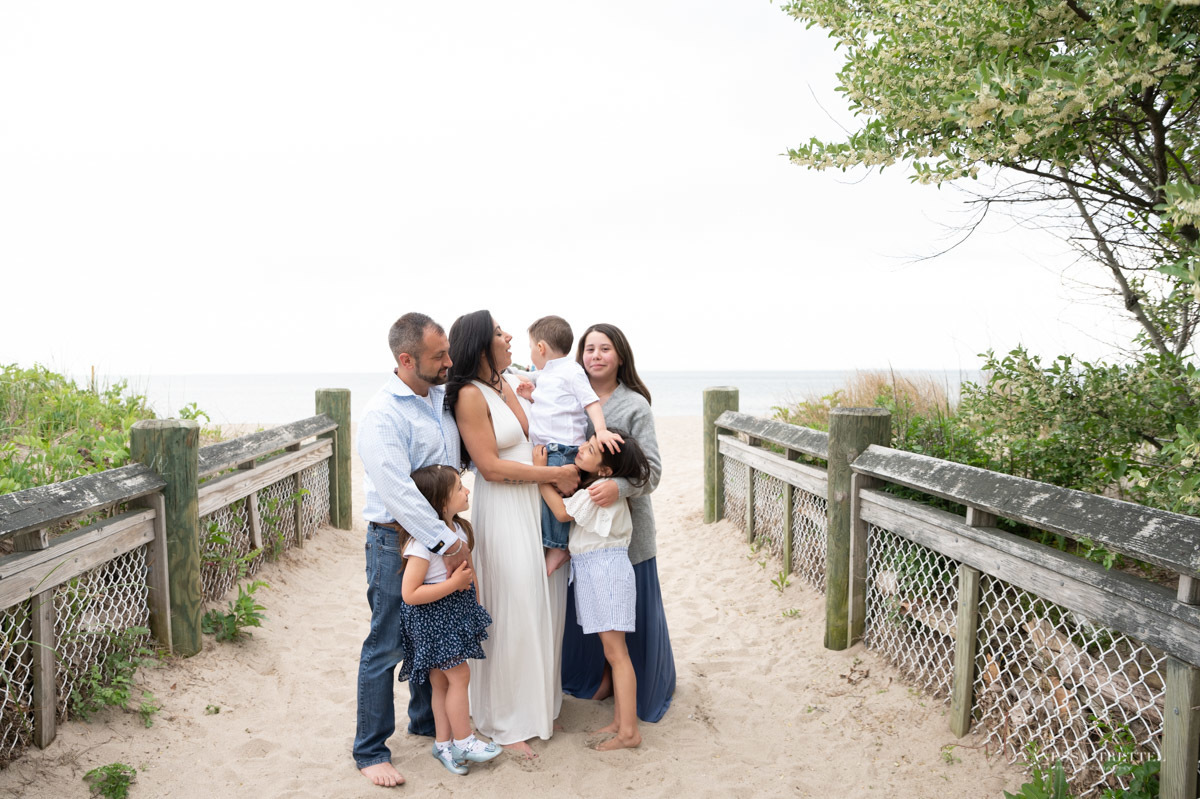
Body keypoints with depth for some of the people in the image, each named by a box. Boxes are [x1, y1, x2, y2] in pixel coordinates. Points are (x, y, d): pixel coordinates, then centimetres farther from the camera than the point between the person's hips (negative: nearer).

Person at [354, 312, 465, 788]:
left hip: (439, 537, 8)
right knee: (387, 647, 2)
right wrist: (446, 543, -22)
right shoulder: (382, 415, -19)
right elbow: (398, 491, -25)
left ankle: (426, 720, 38)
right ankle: (370, 751, 17)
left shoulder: (442, 397, 6)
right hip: (397, 542, -8)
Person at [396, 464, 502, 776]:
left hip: (455, 612, 8)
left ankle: (443, 743, 27)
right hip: (432, 617, -8)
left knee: (442, 680, 16)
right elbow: (410, 594, -26)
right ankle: (463, 742, 15)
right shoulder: (422, 542, -25)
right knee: (459, 675, -2)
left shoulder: (459, 528, 2)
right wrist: (454, 583, -26)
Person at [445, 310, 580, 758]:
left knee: (542, 608, 13)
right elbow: (492, 467, -16)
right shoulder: (470, 395, -13)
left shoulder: (507, 388, 11)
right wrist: (556, 474, -10)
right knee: (512, 615, 0)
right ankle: (504, 723, 18)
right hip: (502, 514, -8)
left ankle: (539, 705, 31)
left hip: (536, 507, 8)